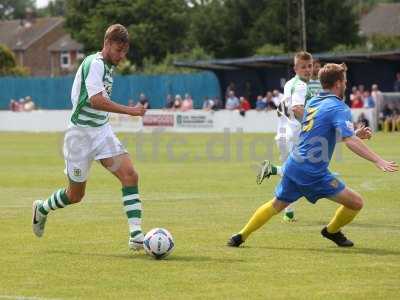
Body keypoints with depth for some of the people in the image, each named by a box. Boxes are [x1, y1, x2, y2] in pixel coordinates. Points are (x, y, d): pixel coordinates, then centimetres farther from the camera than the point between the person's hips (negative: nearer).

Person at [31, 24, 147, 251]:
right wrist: (129, 111, -35)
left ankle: (136, 235, -19)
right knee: (76, 195, 7)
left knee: (130, 175, -15)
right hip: (81, 133, -7)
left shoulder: (109, 66, 10)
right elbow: (96, 100, -31)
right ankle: (42, 208, 38)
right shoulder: (94, 64, -18)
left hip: (102, 132, 8)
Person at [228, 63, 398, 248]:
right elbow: (350, 141, -23)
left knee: (276, 205, 26)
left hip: (293, 165, 8)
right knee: (356, 203, -1)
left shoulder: (312, 103, 14)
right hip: (313, 173, -8)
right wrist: (378, 161, -27)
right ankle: (332, 231, 22)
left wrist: (356, 134, 20)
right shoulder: (339, 108, -11)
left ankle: (241, 236, 27)